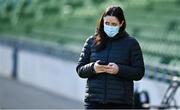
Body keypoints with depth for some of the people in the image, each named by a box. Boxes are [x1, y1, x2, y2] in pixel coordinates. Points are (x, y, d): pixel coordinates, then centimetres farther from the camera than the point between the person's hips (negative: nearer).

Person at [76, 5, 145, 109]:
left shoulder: (131, 43, 3)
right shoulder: (92, 41, 8)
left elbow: (139, 73, -2)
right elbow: (80, 69, 8)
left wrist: (119, 70, -19)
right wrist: (92, 68, -14)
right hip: (94, 101, 1)